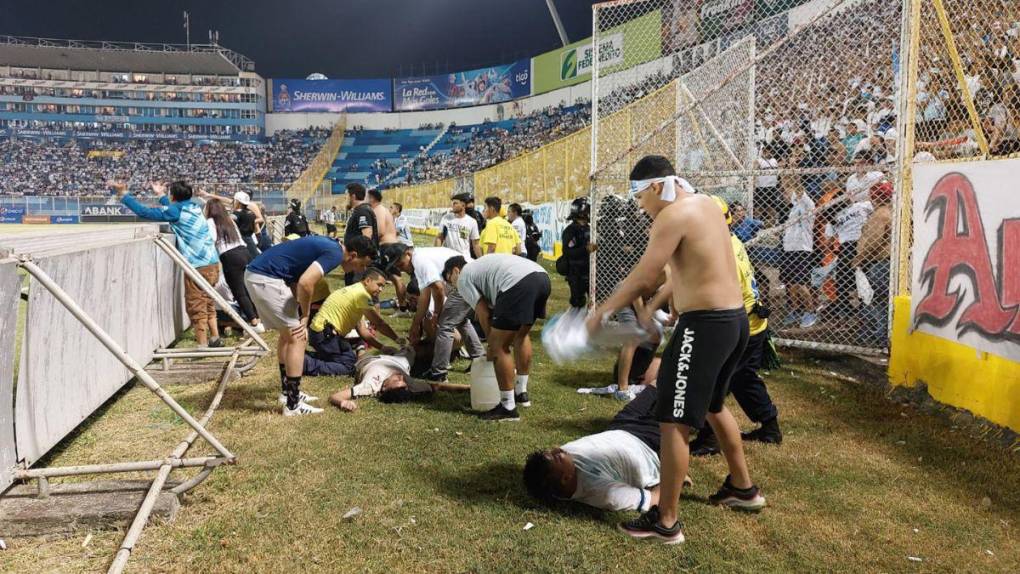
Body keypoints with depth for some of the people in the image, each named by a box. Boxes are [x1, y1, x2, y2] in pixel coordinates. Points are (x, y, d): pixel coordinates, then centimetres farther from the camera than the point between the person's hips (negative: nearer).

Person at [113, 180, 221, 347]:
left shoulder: (176, 211, -9)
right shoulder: (194, 206, 13)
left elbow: (144, 212, -10)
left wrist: (124, 195, -2)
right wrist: (161, 195, 44)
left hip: (198, 267, -8)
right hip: (213, 264, 8)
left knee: (196, 308, 2)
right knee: (208, 304, 21)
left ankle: (202, 345, 4)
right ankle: (215, 339, 25)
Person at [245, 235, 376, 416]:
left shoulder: (328, 246, 16)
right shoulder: (335, 253, -13)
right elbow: (305, 283, -26)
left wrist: (301, 315, 5)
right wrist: (306, 316, -8)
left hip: (255, 274, 10)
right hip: (266, 279, -10)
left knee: (288, 334, 20)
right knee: (297, 337, -4)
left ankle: (288, 392, 30)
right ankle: (293, 405, 0)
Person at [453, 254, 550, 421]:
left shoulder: (463, 278, 16)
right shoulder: (481, 265, 40)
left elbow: (483, 314, 11)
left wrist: (492, 344, 22)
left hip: (518, 284, -9)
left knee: (500, 347, 2)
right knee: (522, 334, 29)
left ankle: (508, 408, 6)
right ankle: (521, 393, 39)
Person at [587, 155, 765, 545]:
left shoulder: (674, 214, -15)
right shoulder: (705, 204, 13)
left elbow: (641, 279, -16)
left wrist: (600, 314, -5)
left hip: (706, 325, -10)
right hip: (734, 318, 10)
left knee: (673, 422, -4)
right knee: (712, 406, 27)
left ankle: (665, 522, 4)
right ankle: (743, 488, 42)